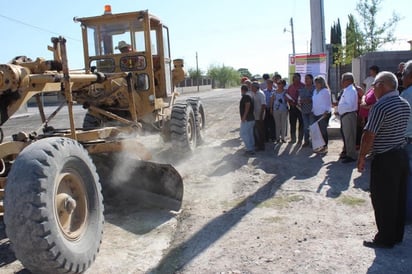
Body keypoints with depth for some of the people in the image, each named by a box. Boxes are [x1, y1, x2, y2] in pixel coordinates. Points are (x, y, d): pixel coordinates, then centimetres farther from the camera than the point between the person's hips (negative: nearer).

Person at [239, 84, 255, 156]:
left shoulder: (246, 96, -15)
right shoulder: (249, 95, 15)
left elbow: (247, 106, -24)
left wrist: (244, 117, -24)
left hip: (246, 119, -10)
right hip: (251, 118, 10)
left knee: (243, 134, -6)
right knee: (250, 134, 14)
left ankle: (250, 150, -7)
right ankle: (252, 149, 19)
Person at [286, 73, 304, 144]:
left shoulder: (303, 86, -5)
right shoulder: (290, 87, 12)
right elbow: (287, 96, 14)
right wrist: (290, 101, -4)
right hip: (292, 107, 5)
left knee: (301, 123, 3)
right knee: (292, 123, 8)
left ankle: (300, 138, 11)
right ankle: (293, 138, 17)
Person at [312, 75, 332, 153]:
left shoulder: (325, 91, -7)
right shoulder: (315, 91, 16)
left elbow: (328, 103, -9)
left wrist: (326, 111, -19)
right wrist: (313, 110, 18)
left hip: (324, 114, -7)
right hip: (316, 114, 7)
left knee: (323, 130, -5)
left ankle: (325, 147, 2)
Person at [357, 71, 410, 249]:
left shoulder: (381, 106, -20)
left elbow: (369, 135, -21)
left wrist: (361, 157, -12)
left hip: (384, 160, -9)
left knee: (383, 200, 3)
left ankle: (385, 239, 13)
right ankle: (397, 235, 29)